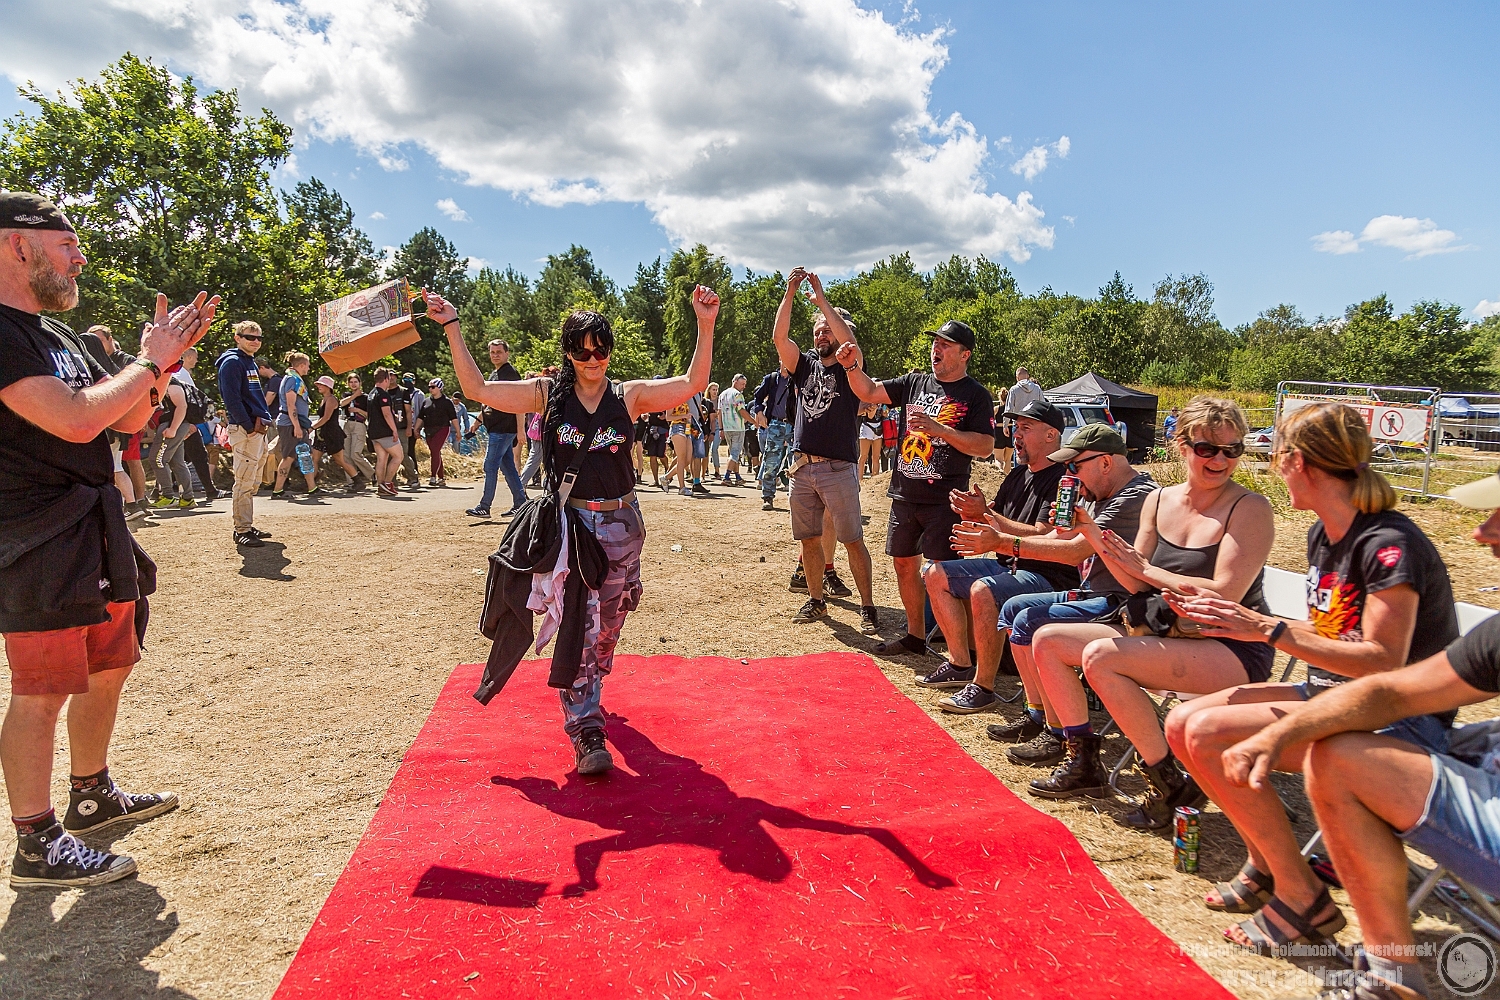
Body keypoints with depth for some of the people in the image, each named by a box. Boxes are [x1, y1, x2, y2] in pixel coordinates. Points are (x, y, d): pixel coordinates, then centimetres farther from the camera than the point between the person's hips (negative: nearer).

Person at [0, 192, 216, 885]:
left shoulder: (59, 334, 15)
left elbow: (129, 421, 17)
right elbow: (76, 419, -25)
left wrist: (163, 360, 3)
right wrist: (150, 362, -13)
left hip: (97, 529, 10)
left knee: (108, 667, 18)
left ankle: (92, 798, 35)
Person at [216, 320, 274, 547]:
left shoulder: (252, 364, 21)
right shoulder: (232, 362, -8)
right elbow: (232, 399, -17)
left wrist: (265, 419, 10)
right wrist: (250, 426, -18)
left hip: (259, 429, 10)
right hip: (245, 430, -10)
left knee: (253, 483, 13)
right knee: (244, 483, -8)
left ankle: (248, 525, 21)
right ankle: (241, 531, -5)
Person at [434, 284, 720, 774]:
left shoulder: (630, 395, 1)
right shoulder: (548, 394, 1)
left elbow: (693, 383, -7)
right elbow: (477, 388, -2)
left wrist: (705, 325, -17)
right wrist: (452, 327, -6)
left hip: (620, 524, 2)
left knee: (607, 624, 14)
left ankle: (587, 695, 41)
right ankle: (587, 733, -7)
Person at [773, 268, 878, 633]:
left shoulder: (849, 368, 1)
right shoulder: (805, 365, 12)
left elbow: (848, 339, -19)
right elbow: (779, 337, -1)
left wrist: (821, 298, -12)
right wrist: (790, 291, -7)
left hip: (838, 469, -5)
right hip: (802, 467, 5)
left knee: (852, 540, -3)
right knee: (809, 538, 11)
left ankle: (868, 607, 3)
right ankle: (816, 600, 25)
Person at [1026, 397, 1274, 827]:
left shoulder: (1249, 508, -13)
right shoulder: (1160, 502, 6)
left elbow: (1225, 594, -22)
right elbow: (1137, 586, 4)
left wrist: (1144, 568, -12)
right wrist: (1091, 532, -9)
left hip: (1234, 650, -7)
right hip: (1169, 636, 8)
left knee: (1100, 656, -29)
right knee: (1047, 640, 1)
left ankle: (1171, 786, -14)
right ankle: (1083, 763, 11)